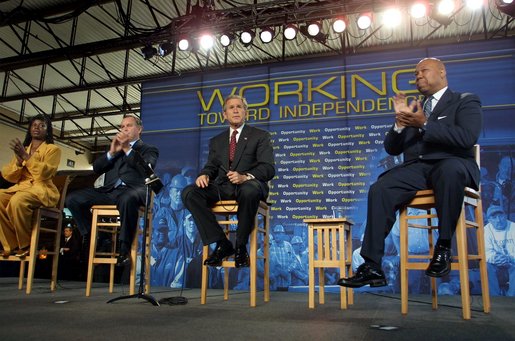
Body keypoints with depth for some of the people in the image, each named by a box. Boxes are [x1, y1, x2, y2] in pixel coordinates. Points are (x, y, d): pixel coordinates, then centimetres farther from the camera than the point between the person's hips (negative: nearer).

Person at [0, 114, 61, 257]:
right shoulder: (22, 149, 21)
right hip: (21, 188, 5)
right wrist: (19, 160, -5)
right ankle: (12, 245, -16)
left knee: (17, 201, -36)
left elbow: (45, 173, -11)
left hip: (42, 189, -5)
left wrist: (26, 156, -15)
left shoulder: (53, 149, 6)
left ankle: (26, 245, -17)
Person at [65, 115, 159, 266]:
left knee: (128, 198, -41)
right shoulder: (114, 148, 31)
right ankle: (90, 236, 1)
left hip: (131, 190, -5)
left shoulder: (149, 149, 16)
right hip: (109, 191, 5)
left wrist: (127, 148, -13)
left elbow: (147, 169, -6)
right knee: (73, 198, -14)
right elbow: (96, 168, 17)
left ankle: (125, 247, -27)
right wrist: (112, 152, 2)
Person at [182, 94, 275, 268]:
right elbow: (211, 166, 16)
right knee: (189, 193, -23)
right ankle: (222, 243, -16)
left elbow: (268, 168, -2)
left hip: (249, 185, -4)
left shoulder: (260, 136, 10)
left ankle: (241, 246, -19)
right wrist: (204, 175, -11)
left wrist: (245, 177, -24)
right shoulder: (216, 141, 24)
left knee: (250, 190, -40)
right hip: (223, 187, 4)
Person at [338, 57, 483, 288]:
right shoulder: (413, 109, 26)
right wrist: (401, 121, 3)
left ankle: (444, 246, -24)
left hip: (451, 163, -4)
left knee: (450, 169, -41)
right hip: (415, 168, 4)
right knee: (379, 190, -25)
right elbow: (391, 148, 20)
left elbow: (467, 137, -9)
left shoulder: (466, 101, 12)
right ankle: (372, 267, -26)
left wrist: (424, 124, -12)